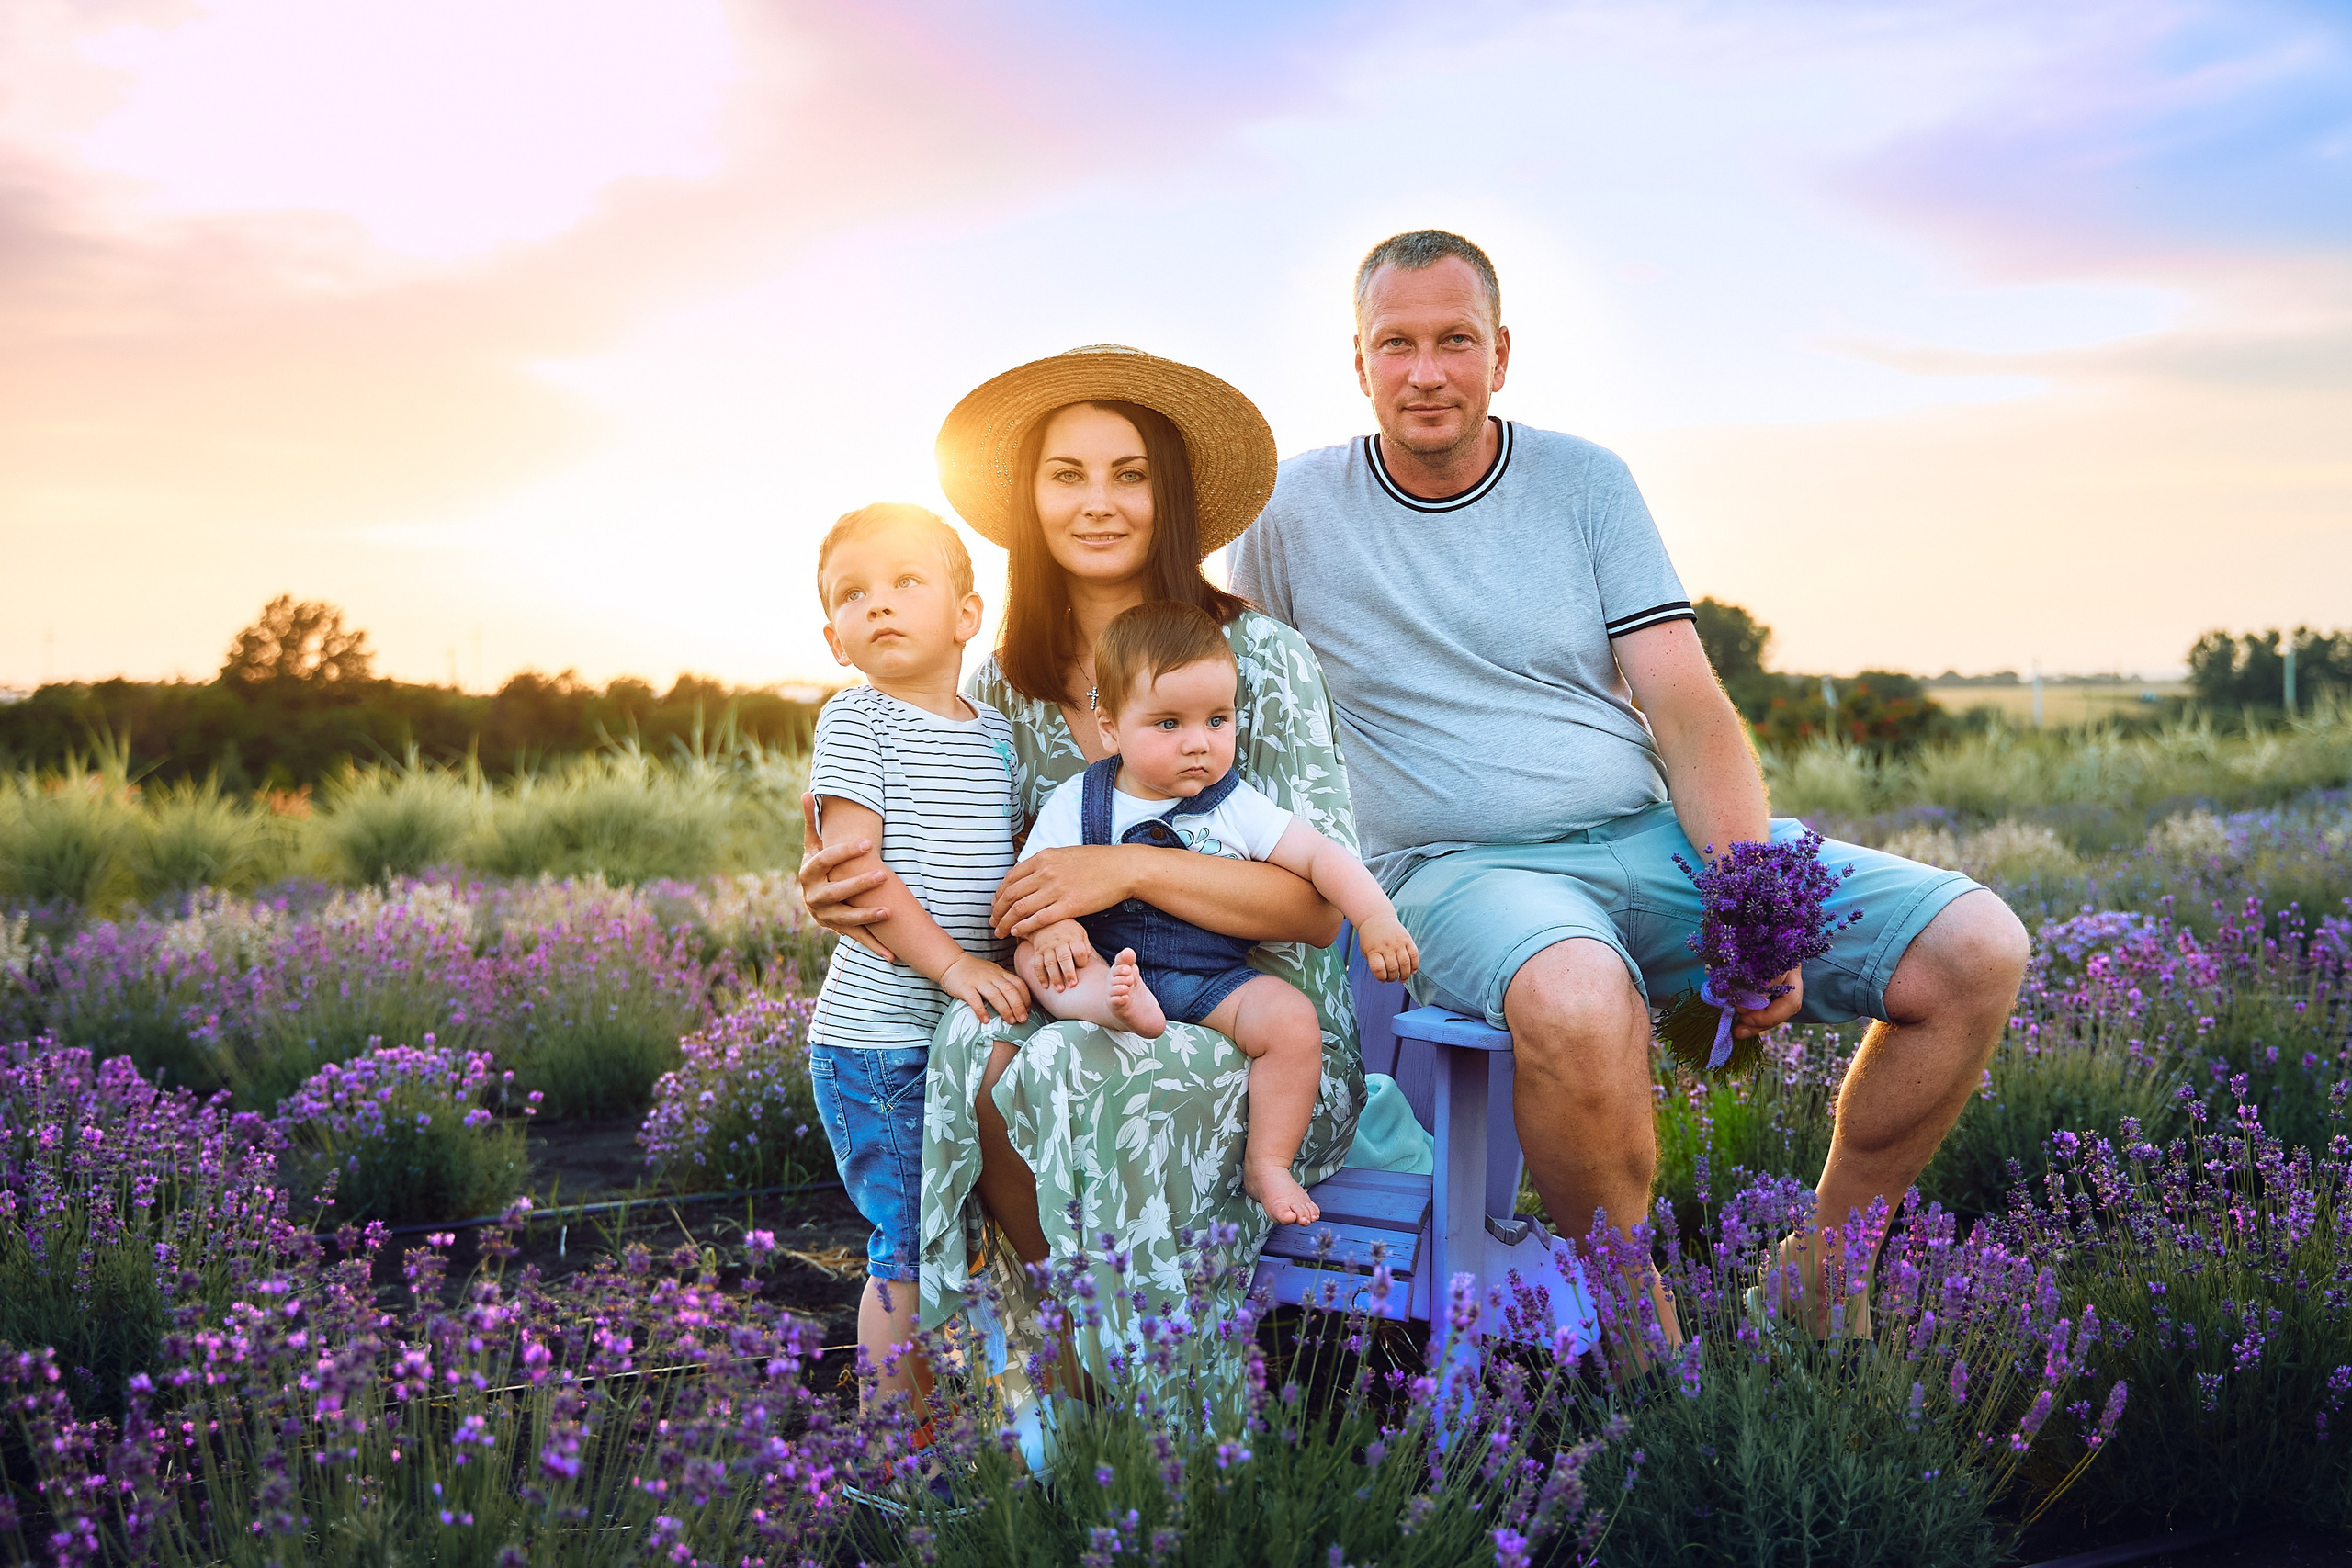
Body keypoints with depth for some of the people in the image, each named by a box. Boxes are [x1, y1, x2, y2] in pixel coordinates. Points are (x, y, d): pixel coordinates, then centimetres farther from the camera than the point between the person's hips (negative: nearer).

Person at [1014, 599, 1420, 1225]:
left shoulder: (1236, 807, 2)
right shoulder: (1077, 804, 0)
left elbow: (1320, 856, -1)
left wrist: (1376, 919, -16)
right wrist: (1051, 925, -25)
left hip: (1216, 978, 0)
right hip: (1108, 965, 0)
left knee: (1293, 1020, -24)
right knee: (1033, 956, -24)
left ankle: (1267, 1164, -11)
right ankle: (1117, 1007, -51)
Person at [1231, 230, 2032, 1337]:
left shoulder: (1584, 481, 8)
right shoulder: (1295, 510, 4)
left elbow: (1690, 713, 1)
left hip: (1658, 837, 4)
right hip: (1456, 867, -4)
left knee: (1977, 949, -13)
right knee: (1573, 1000, -42)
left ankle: (1816, 1274, 3)